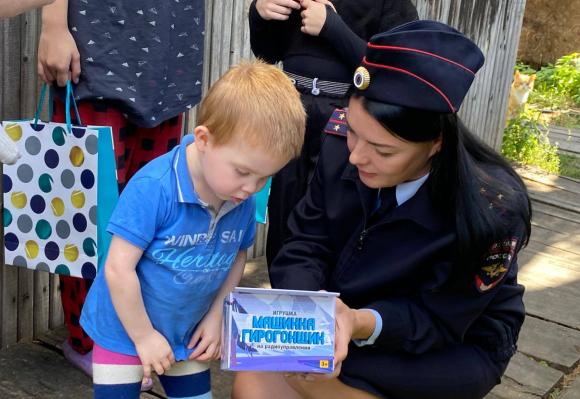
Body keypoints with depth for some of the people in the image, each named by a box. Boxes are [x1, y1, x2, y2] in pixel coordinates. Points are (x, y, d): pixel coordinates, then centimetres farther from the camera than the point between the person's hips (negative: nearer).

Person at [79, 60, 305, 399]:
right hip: (126, 332, -5)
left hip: (187, 335, 5)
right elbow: (118, 269, -25)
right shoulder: (153, 188, -29)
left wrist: (216, 316, -1)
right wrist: (144, 336, -16)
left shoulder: (244, 201, -11)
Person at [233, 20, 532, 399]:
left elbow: (438, 322, -22)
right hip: (344, 317, 4)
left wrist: (364, 323, -41)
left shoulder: (491, 209, -30)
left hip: (455, 349, -4)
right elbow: (308, 242, -9)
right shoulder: (342, 147, -18)